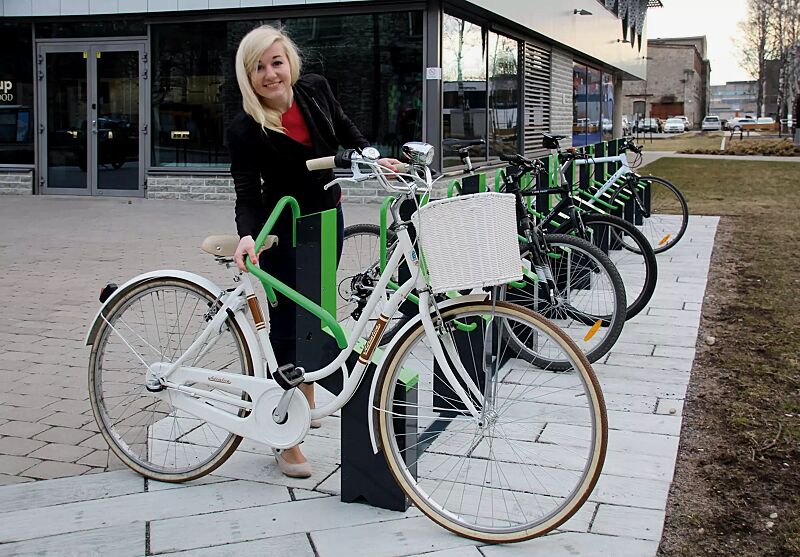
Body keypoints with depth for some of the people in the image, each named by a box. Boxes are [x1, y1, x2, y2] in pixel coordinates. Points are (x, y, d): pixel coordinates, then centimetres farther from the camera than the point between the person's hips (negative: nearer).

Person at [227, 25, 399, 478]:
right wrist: (247, 235, -41)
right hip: (284, 231, -5)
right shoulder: (244, 130, -21)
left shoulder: (316, 89, -8)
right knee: (285, 329, -5)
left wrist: (375, 158, -9)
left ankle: (307, 399, 40)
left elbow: (347, 132, 8)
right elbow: (248, 194, -23)